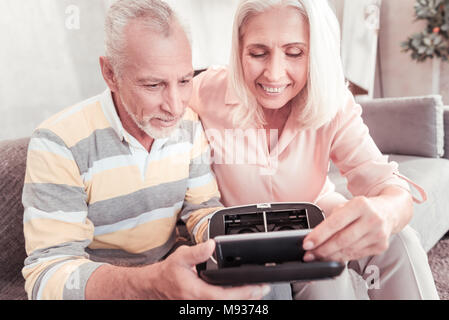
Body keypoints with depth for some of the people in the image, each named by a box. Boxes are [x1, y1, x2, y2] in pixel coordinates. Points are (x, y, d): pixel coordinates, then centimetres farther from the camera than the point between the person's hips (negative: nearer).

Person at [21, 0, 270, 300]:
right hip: (96, 287, -2)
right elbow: (47, 274, -25)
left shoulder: (189, 124, -6)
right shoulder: (58, 143, -21)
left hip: (168, 266, 3)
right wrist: (153, 282, -42)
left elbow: (202, 207, -1)